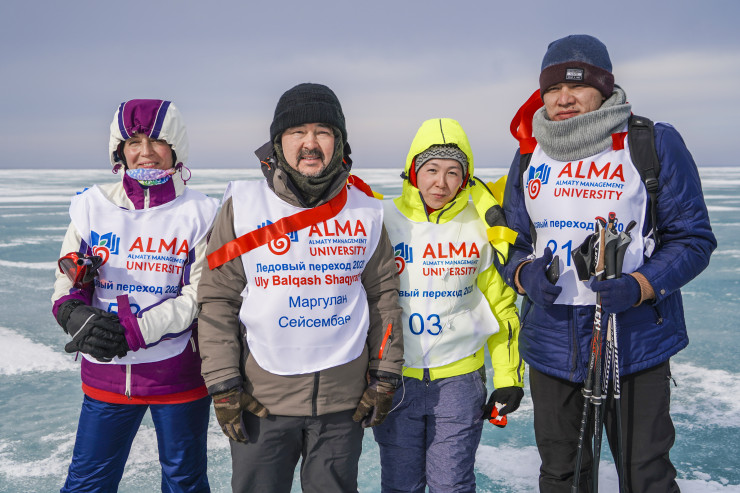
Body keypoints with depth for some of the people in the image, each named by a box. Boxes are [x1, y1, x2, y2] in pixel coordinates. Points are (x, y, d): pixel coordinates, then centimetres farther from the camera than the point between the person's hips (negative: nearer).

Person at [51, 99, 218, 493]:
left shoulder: (198, 214, -5)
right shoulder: (93, 206, 2)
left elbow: (199, 296, -12)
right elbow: (67, 287, 3)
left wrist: (132, 331, -22)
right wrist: (81, 320, -20)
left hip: (178, 374, -2)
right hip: (106, 375, 2)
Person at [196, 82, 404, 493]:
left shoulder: (365, 210, 3)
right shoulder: (244, 205, -4)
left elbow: (384, 294, 7)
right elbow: (217, 299, -3)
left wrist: (385, 376, 5)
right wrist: (223, 386, -6)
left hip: (344, 398, 2)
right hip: (261, 397, -1)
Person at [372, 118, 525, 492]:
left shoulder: (480, 226, -2)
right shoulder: (381, 221, -5)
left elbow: (501, 306, 6)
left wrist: (509, 378, 4)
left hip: (460, 379, 0)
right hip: (394, 379, 0)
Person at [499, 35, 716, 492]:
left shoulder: (654, 144, -6)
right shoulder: (529, 154, 7)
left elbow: (693, 239, -6)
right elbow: (511, 243, 11)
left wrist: (639, 287, -23)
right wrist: (525, 275, -12)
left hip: (635, 341, -4)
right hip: (550, 344, 4)